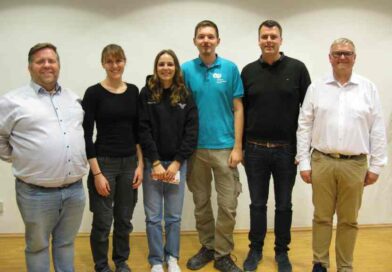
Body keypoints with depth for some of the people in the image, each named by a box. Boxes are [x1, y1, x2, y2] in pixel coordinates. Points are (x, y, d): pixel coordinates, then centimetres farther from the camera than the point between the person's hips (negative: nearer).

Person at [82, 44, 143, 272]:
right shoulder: (94, 93, -8)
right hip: (104, 163, -4)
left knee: (124, 219, 14)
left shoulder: (133, 91, 5)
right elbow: (86, 136, -10)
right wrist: (97, 172, -13)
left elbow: (138, 131, 8)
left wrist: (140, 164, 2)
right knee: (103, 222, 5)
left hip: (129, 163, 4)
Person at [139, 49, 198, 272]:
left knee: (174, 216, 9)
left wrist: (176, 162, -8)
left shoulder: (185, 96, 4)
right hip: (152, 163, -1)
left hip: (177, 163, 1)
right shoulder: (147, 94, 0)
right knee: (153, 216, 5)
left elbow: (192, 132, 0)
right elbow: (143, 130, -5)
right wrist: (156, 162, -11)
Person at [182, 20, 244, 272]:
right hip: (195, 147, 1)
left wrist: (237, 146, -6)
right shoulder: (186, 70, 1)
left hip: (224, 147, -1)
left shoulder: (231, 69, 0)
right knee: (201, 203, 12)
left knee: (228, 205, 2)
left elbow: (238, 109, 0)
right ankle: (207, 247, 29)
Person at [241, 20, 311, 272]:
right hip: (255, 150, 1)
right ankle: (255, 249, 28)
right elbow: (241, 110, 7)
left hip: (287, 150, -1)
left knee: (284, 205, 11)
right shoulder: (249, 71, 4)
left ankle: (282, 251, 27)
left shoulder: (297, 68, -2)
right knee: (257, 204, 12)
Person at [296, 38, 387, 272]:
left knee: (349, 220, 10)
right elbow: (304, 127, 2)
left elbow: (378, 130, 2)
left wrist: (376, 165, -1)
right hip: (322, 162, 0)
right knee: (322, 217, 10)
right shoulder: (316, 88, 3)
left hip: (355, 164, 0)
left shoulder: (369, 88, 3)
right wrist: (304, 162, -2)